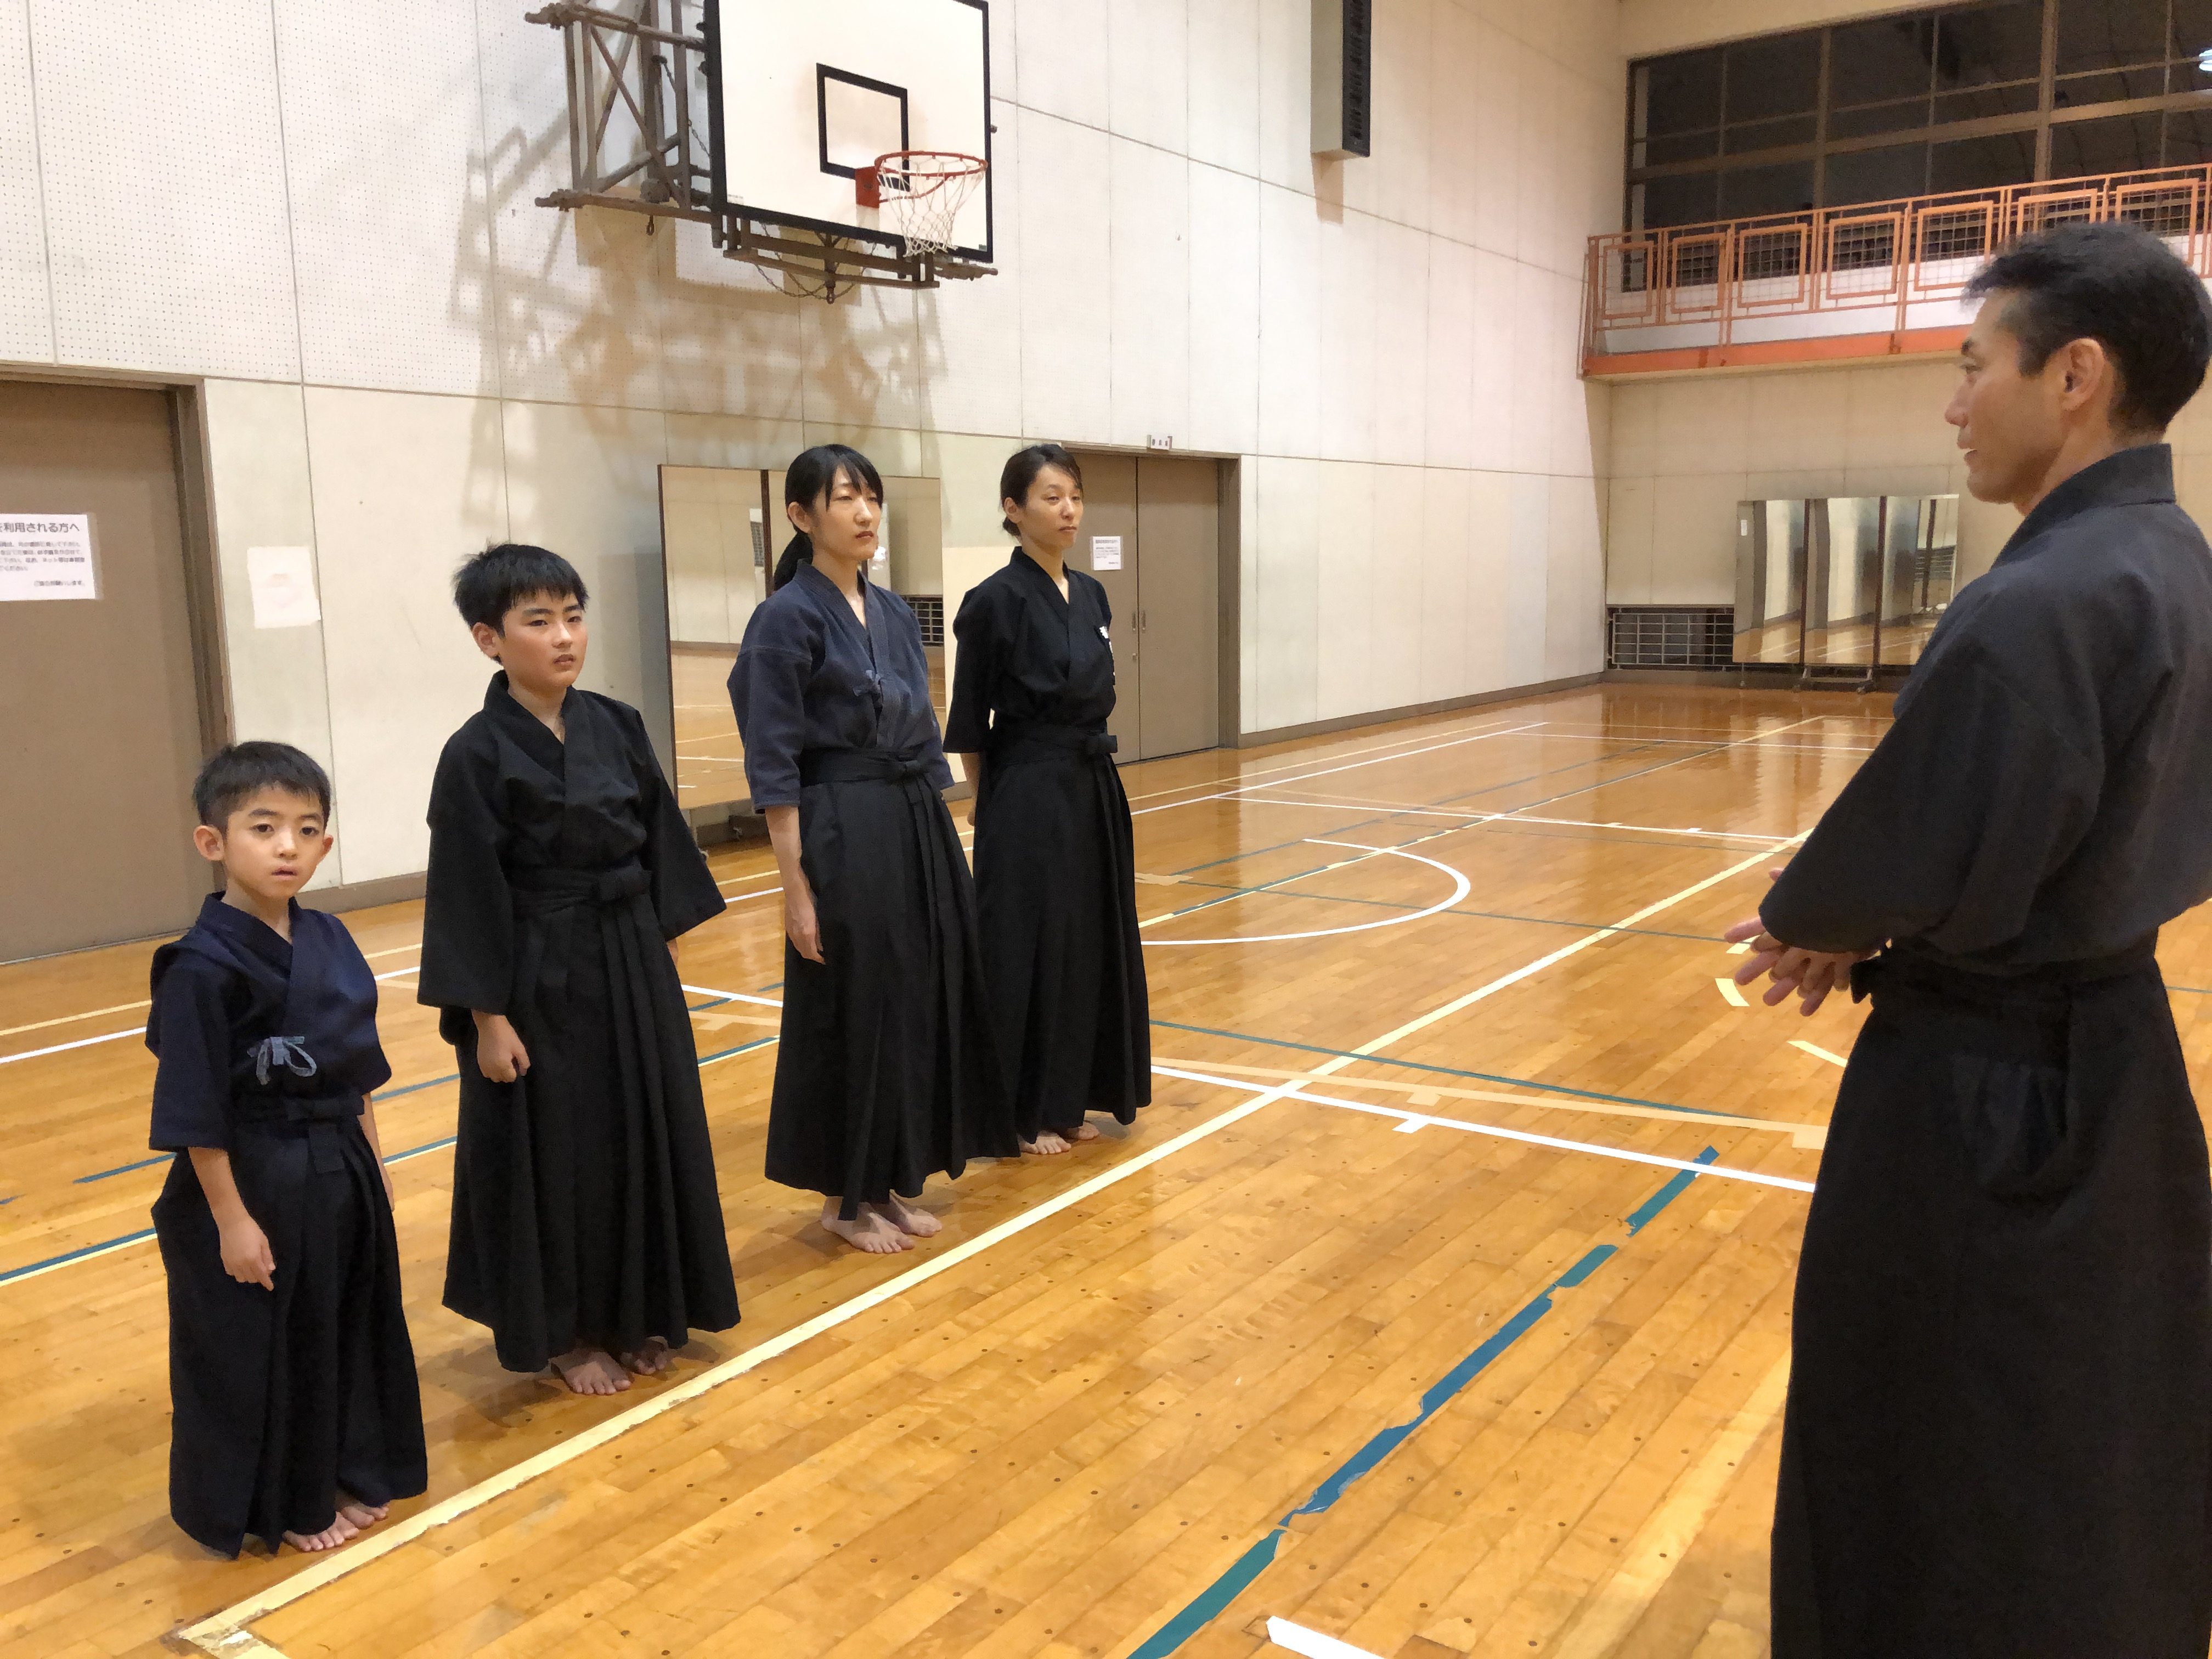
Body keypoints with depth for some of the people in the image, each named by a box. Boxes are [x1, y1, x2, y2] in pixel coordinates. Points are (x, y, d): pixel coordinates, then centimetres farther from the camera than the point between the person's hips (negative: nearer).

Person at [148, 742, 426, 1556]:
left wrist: (372, 1163, 13)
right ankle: (282, 1505, 29)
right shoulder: (202, 967, -20)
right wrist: (230, 1218, -15)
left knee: (349, 1324, 19)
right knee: (259, 1352, 9)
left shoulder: (328, 941, 1)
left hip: (340, 1175, 7)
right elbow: (194, 1113, -17)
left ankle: (345, 1475, 39)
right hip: (253, 1184, -7)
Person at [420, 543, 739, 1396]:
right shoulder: (478, 755, -13)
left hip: (634, 971, 6)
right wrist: (488, 1019, -12)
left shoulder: (617, 726, 1)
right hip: (542, 982, -5)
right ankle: (562, 1333, 26)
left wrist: (661, 955, 9)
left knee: (646, 1136, 14)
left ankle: (636, 1312, 33)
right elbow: (468, 895, -12)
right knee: (554, 1155, 6)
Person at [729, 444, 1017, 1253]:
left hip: (921, 830, 8)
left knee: (921, 1003, 12)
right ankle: (843, 1197, 19)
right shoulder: (787, 618, -10)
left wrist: (939, 844, 14)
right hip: (843, 837, -7)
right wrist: (796, 889, -15)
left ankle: (890, 1181, 27)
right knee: (850, 1014, 2)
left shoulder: (895, 613, 11)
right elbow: (774, 767, -13)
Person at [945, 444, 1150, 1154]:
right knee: (1031, 947, 0)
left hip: (1095, 789, 8)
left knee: (1093, 942, 13)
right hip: (1029, 797, -8)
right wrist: (997, 806, -3)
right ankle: (1024, 1112, 13)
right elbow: (969, 725, -8)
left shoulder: (1091, 595, 9)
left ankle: (1071, 1099, 26)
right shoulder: (995, 601, -12)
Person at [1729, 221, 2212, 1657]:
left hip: (1987, 1090, -9)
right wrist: (1861, 931, 3)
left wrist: (1803, 923, -3)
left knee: (1940, 1458, 9)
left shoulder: (2041, 607, -27)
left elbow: (1919, 855, -24)